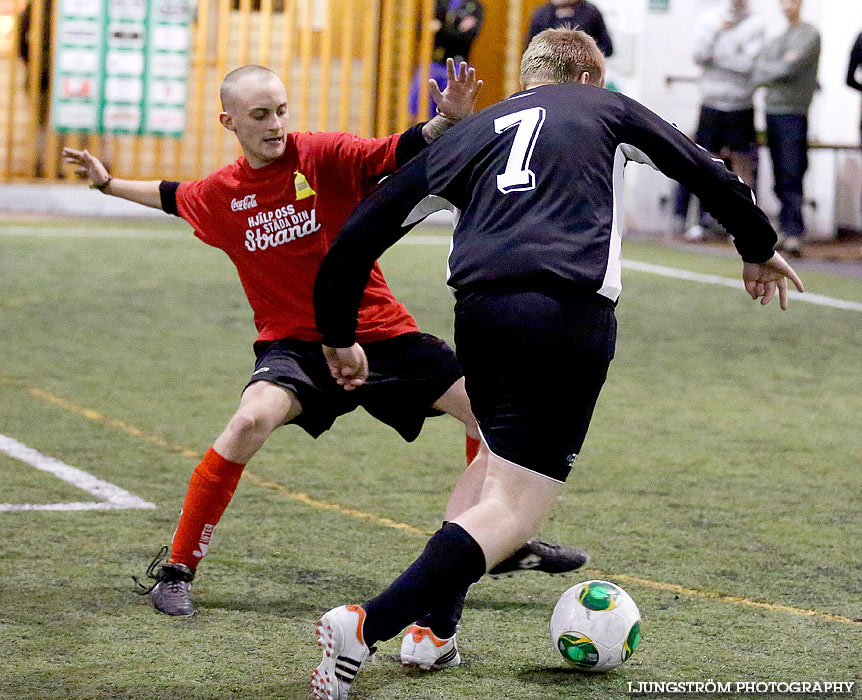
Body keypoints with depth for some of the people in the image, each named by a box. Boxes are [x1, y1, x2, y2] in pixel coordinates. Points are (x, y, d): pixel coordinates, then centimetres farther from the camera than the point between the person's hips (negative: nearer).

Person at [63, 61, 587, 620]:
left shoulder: (326, 156, -10)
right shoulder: (219, 195, 1)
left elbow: (406, 153, -20)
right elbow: (172, 196, 25)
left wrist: (448, 120, -39)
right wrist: (108, 183, 32)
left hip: (380, 332, 1)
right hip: (292, 342, -1)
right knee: (251, 422, -32)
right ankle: (176, 571, -18)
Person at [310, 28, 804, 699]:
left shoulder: (471, 132, 25)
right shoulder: (608, 109, 22)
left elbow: (362, 230, 19)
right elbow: (707, 172, 31)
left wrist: (339, 336, 28)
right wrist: (760, 250, 47)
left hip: (479, 311, 4)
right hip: (568, 312, -4)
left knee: (497, 461, 29)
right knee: (513, 510, -8)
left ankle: (433, 630, 24)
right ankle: (365, 625, -24)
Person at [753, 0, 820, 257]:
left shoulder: (809, 34, -1)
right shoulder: (776, 40, 20)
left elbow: (794, 65, -13)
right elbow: (759, 72, 10)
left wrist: (769, 71, 1)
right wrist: (782, 67, -7)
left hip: (793, 112, -7)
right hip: (772, 110, 7)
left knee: (792, 176, -12)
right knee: (780, 178, 6)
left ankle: (794, 233, -15)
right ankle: (785, 229, 7)